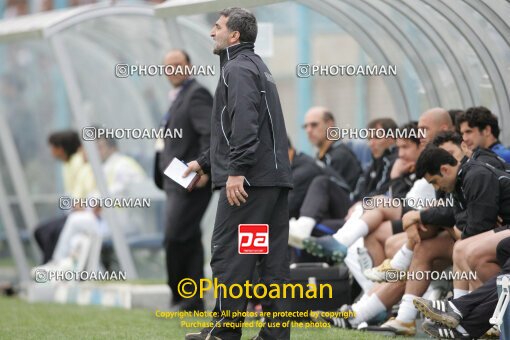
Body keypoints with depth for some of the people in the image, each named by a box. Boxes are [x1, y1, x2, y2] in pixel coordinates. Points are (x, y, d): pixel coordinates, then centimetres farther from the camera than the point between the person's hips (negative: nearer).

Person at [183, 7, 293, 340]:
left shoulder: (238, 68, -7)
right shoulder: (258, 66, 24)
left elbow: (244, 123, -21)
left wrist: (236, 170, -25)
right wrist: (205, 163, 35)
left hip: (248, 180, -10)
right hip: (277, 177, 10)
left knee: (228, 253, -5)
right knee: (274, 258, 6)